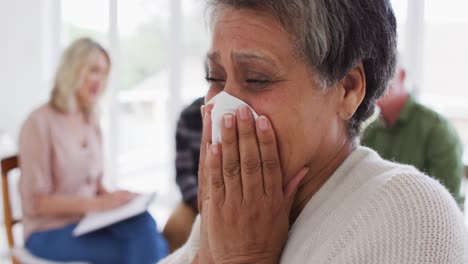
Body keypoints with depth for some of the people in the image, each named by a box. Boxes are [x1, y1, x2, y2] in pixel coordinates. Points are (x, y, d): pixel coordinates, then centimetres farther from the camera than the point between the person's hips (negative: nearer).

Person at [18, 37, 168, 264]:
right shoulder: (40, 123, -13)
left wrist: (111, 197, -7)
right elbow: (35, 202, -14)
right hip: (50, 232, -5)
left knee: (143, 223, -26)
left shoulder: (91, 121, 8)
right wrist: (97, 204, -23)